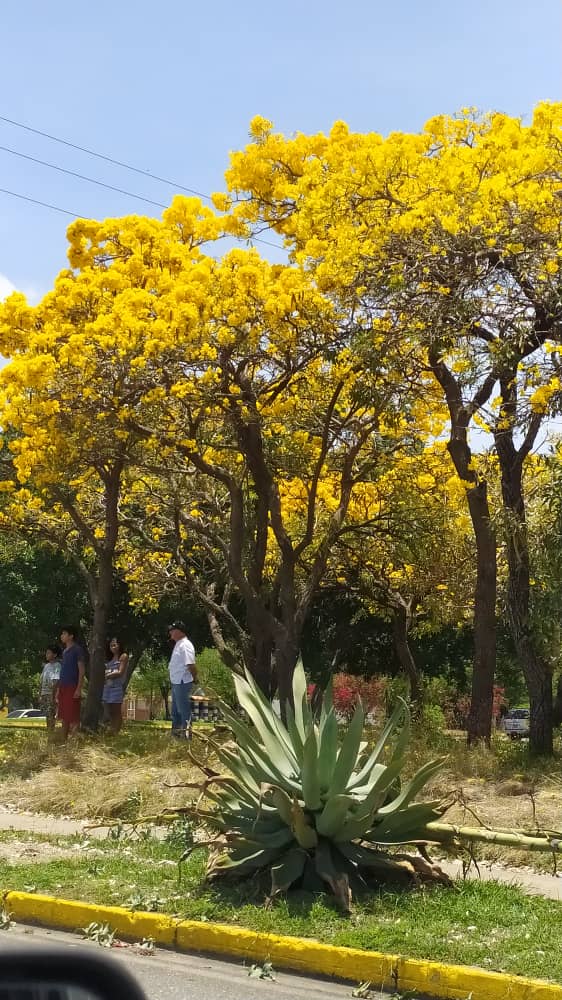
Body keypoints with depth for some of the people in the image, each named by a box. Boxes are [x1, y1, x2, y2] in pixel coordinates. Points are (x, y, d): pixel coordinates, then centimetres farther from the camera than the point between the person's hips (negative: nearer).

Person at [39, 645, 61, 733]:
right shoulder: (46, 665, 16)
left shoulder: (57, 665, -6)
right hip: (44, 694, 7)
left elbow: (56, 682, -12)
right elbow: (42, 681, 17)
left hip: (51, 694, -7)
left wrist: (53, 695, -18)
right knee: (47, 715, 8)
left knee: (51, 715, -9)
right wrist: (40, 695, 13)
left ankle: (51, 732, -10)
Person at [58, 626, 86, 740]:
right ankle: (63, 740, 14)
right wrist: (59, 688, 16)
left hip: (72, 687, -8)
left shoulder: (77, 650, -7)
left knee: (73, 717, -7)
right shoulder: (65, 651, 17)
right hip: (63, 687, 8)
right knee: (64, 717, 10)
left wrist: (79, 689, -18)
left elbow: (82, 670, -11)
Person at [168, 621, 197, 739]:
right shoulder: (178, 645, 14)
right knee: (175, 710, 19)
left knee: (184, 709, -4)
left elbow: (190, 665, -22)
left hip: (183, 683, -11)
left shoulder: (185, 645, -18)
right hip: (176, 682, 11)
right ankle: (176, 730, 30)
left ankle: (186, 732, 2)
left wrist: (195, 678, -13)